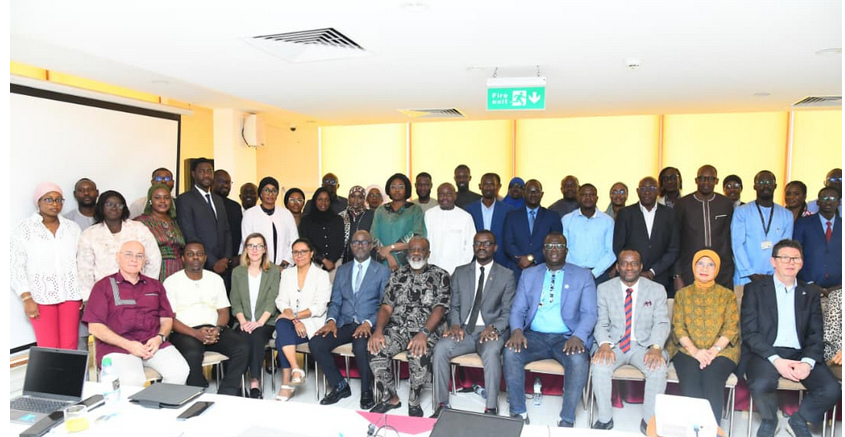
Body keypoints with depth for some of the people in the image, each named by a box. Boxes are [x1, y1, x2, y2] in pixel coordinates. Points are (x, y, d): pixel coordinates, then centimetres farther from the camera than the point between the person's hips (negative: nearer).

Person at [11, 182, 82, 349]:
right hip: (41, 296, -2)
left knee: (70, 346, 3)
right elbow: (16, 267, -4)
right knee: (48, 347, -1)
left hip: (70, 294, 2)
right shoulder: (23, 229, -2)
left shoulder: (73, 228, 6)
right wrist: (27, 298, -9)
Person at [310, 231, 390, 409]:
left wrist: (368, 323, -18)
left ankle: (366, 390, -7)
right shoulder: (342, 270, 17)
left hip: (368, 325, -4)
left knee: (361, 346, -35)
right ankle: (339, 385, 1)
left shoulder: (383, 271, 4)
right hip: (344, 323, 4)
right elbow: (335, 302, 13)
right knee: (315, 343, -20)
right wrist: (331, 320, -8)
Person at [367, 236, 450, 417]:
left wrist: (423, 334, -25)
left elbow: (440, 308, -9)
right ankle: (390, 397, -3)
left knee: (419, 354, -35)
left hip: (427, 330, -3)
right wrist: (378, 330, -15)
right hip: (397, 328, 3)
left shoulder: (440, 275, 2)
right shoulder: (397, 275, 12)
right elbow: (386, 307, 5)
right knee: (376, 348, -25)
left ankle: (414, 401, -7)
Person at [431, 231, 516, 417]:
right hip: (464, 330, 3)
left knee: (491, 352, -36)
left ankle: (491, 408, -25)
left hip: (491, 331, -2)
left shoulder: (506, 275, 6)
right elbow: (454, 306, 13)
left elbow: (508, 311, 1)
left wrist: (493, 328, -18)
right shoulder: (460, 272, 14)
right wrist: (455, 324, -8)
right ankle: (442, 404, -16)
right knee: (440, 349, -26)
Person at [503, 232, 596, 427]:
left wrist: (578, 336, -23)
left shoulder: (583, 276, 6)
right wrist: (517, 330, -16)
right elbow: (518, 309, 6)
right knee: (510, 352, -27)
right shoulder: (528, 274, 12)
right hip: (534, 336, 2)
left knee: (579, 359, -33)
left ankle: (567, 419, -17)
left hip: (566, 338, -1)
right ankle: (518, 413, -13)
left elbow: (589, 313, -3)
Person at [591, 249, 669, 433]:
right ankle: (605, 418, -9)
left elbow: (661, 323, -3)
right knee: (600, 366, -29)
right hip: (613, 344, 0)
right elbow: (601, 323, -1)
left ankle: (649, 421, -9)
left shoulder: (657, 290, 3)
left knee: (659, 369, -29)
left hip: (644, 345, 1)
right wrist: (604, 345, -22)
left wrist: (656, 347, -23)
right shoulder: (604, 289, 3)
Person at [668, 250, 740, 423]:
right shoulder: (682, 294, 14)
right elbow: (678, 327, 5)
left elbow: (732, 328, 3)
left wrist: (714, 350, -14)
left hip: (721, 349, 0)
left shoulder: (727, 295, 13)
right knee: (690, 379, -29)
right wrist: (694, 351, -12)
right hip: (687, 349, 0)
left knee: (711, 378, -30)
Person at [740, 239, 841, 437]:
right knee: (761, 385, -32)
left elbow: (816, 335, 8)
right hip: (765, 353, -3)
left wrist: (808, 362, -12)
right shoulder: (754, 289, 5)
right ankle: (769, 420, 4)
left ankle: (798, 420, 10)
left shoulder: (810, 295, 16)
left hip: (800, 354, 3)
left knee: (832, 390, -22)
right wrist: (775, 360, -17)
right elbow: (749, 332, -3)